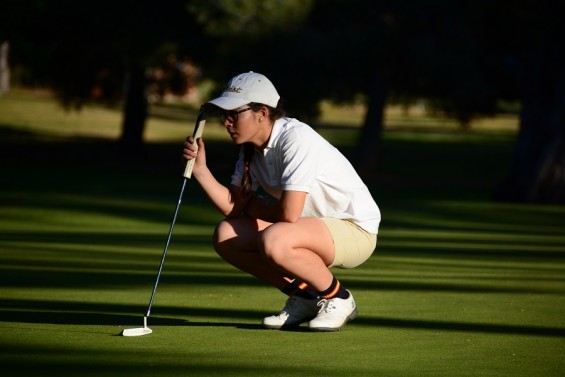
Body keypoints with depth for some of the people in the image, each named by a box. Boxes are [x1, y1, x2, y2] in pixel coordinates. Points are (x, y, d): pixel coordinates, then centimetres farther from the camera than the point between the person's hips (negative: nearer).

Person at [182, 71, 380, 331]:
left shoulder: (297, 139, -25)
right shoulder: (251, 148, 2)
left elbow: (289, 213, -30)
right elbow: (234, 207, 0)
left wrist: (254, 206, -10)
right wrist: (200, 170, -13)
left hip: (356, 230, -9)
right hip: (316, 227, 9)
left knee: (273, 240, -35)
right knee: (225, 236, -4)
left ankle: (338, 298, -10)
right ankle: (304, 297, 7)